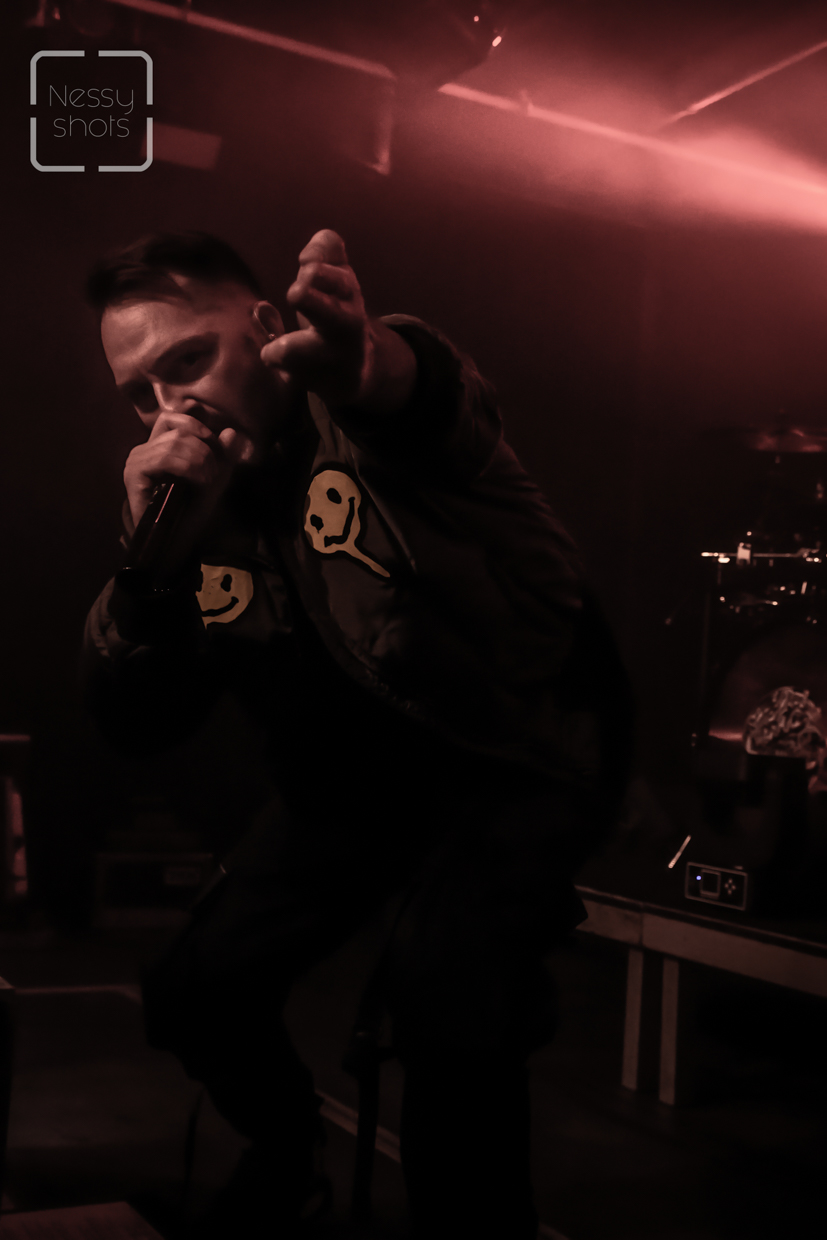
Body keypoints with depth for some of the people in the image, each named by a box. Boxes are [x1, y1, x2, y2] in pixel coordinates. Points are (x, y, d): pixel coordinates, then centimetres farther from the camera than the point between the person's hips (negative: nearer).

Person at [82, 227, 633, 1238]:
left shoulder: (364, 410, -20)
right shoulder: (193, 499, -3)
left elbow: (434, 403, -48)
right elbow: (134, 726, -7)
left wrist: (373, 368, -72)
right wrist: (146, 560, -25)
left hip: (523, 747, -6)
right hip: (353, 776, 7)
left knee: (440, 979, -32)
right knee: (192, 995, 4)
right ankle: (285, 1152, 38)